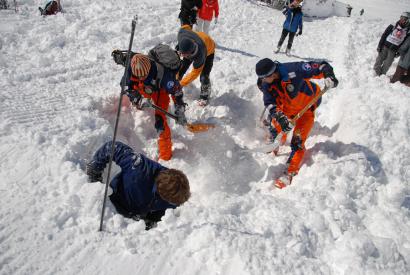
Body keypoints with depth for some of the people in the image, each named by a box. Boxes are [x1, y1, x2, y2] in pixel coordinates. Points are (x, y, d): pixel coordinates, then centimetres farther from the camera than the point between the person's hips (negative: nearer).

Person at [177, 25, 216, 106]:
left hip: (208, 50, -5)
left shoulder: (200, 55, -49)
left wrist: (181, 84, -37)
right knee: (181, 69, 3)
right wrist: (180, 44, -2)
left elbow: (195, 72, -35)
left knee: (204, 76, -13)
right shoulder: (181, 34, -39)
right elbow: (185, 27, -13)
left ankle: (205, 96, 14)